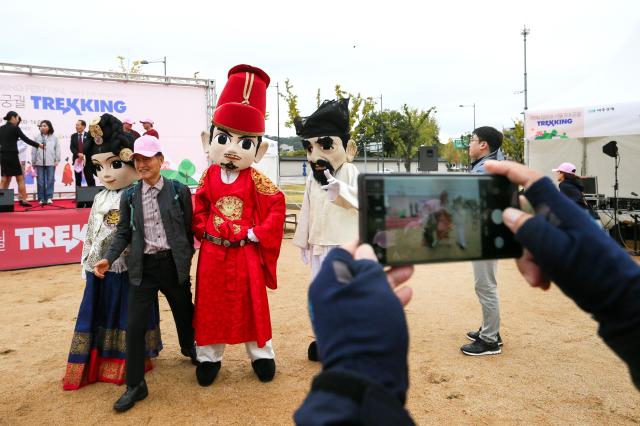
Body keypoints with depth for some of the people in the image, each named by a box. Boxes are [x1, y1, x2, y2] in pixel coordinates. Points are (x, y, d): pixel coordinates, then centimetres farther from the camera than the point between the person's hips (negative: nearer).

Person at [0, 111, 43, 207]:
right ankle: (23, 200, 0)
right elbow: (26, 139, -6)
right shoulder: (15, 128, -8)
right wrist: (38, 145, 4)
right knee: (20, 178, 1)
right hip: (12, 156, -7)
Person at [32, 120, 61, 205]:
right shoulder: (37, 137, 7)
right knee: (40, 181, 2)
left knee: (50, 180, -1)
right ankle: (41, 198, 7)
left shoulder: (54, 137, 5)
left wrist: (57, 160, 0)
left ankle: (49, 198, 4)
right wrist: (33, 162, 6)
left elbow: (57, 149, 5)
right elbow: (34, 150, 8)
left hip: (51, 162, -1)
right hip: (40, 162, 1)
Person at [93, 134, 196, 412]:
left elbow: (188, 228, 2)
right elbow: (123, 232, 4)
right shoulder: (129, 196, 3)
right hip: (143, 267, 1)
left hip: (173, 264, -1)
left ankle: (189, 349, 49)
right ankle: (135, 385, 14)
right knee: (134, 325, 0)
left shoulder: (179, 190, -3)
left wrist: (186, 259, 5)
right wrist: (108, 259, -10)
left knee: (184, 313, 17)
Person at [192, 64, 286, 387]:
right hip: (212, 253, 2)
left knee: (251, 304, 9)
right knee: (211, 305, 12)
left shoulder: (255, 180, -8)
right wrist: (202, 230, -5)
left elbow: (277, 206, -9)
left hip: (246, 253, -2)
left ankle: (261, 354, 26)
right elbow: (199, 207, 8)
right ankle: (209, 356, 28)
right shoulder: (209, 176, -1)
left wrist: (259, 234, -13)